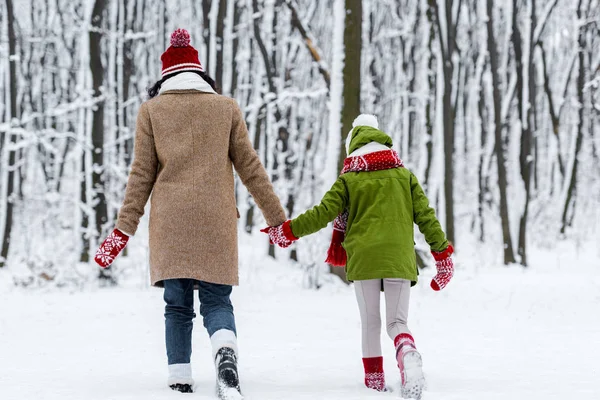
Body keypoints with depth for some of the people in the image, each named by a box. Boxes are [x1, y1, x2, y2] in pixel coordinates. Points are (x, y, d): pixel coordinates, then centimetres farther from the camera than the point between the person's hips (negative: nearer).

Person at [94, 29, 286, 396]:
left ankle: (180, 380, 0)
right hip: (216, 221, 0)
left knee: (177, 304, 7)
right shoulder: (226, 108, 9)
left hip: (170, 221, 0)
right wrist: (277, 217, 16)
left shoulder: (152, 110, 7)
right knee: (216, 300, 2)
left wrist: (125, 227, 8)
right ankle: (225, 350, -27)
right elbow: (250, 167, 9)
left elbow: (142, 174, 4)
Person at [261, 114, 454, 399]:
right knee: (397, 321, 4)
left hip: (363, 258, -1)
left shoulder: (349, 180, 5)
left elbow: (323, 213, 0)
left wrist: (288, 231, 12)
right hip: (400, 258, 1)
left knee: (370, 322, 13)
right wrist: (442, 252, 16)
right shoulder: (404, 176, 11)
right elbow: (426, 216, 9)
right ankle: (408, 354, -28)